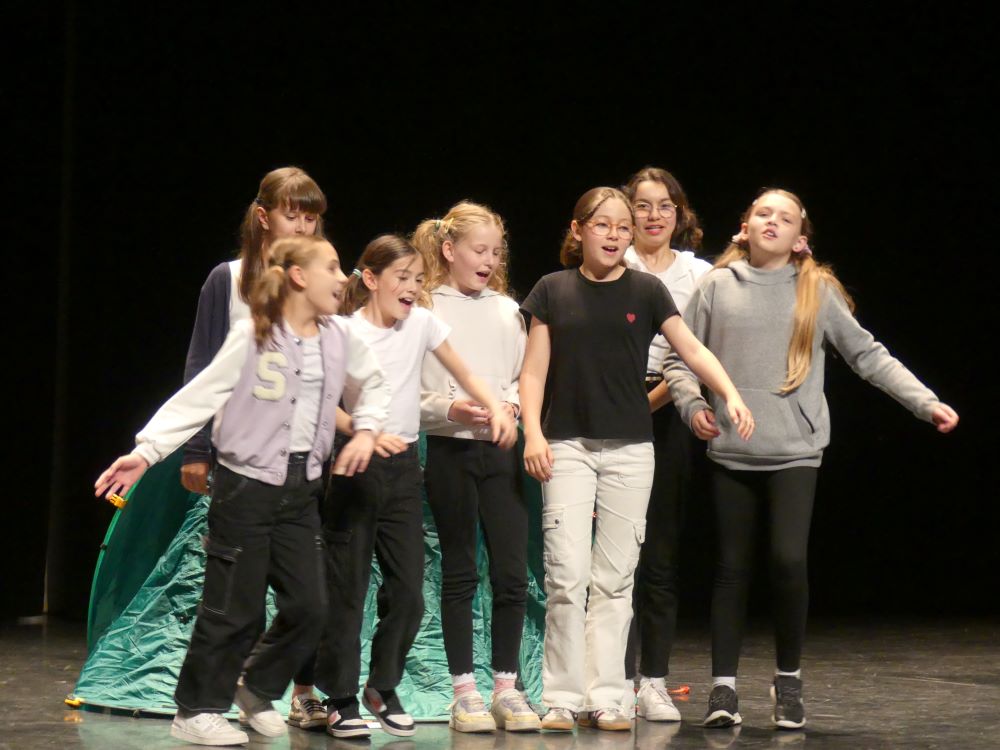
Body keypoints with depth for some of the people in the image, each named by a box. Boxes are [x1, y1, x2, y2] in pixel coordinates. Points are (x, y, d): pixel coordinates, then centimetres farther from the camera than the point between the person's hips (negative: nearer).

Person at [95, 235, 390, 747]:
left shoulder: (338, 339, 5)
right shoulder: (252, 337, -11)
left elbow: (373, 383, 23)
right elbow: (197, 398, -13)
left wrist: (365, 430, 6)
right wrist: (146, 451, -21)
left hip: (302, 488, 6)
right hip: (247, 485, -5)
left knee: (308, 605, 3)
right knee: (235, 606, -1)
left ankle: (258, 690, 26)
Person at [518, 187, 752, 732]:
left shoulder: (645, 292, 5)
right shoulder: (553, 291, 4)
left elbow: (692, 349, -1)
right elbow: (534, 370, 5)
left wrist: (730, 395, -17)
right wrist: (532, 432, -7)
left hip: (630, 448, 1)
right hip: (567, 446, -1)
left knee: (615, 578, 3)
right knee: (567, 574, -8)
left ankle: (604, 697, 9)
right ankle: (561, 697, -1)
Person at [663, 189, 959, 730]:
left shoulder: (818, 292, 5)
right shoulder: (718, 287, 7)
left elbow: (868, 356, 7)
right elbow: (679, 357, 10)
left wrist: (926, 402, 1)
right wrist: (692, 404, -8)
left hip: (794, 452, -1)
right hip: (731, 451, 1)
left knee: (789, 560, -14)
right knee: (732, 568, 4)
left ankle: (788, 679, 5)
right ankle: (723, 685, 12)